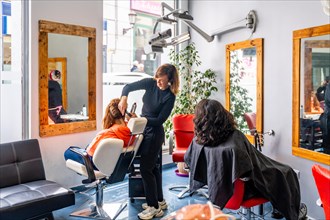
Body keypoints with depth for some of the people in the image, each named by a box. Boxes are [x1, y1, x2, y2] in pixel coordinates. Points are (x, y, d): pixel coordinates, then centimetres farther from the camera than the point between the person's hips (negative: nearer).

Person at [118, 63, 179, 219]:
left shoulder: (170, 96, -18)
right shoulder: (150, 83, -4)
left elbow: (160, 120, -18)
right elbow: (128, 87, 0)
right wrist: (124, 98, -20)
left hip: (154, 133, -7)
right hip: (145, 130, 7)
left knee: (146, 169, -4)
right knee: (152, 166, 16)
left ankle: (154, 207, 11)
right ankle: (160, 201, 32)